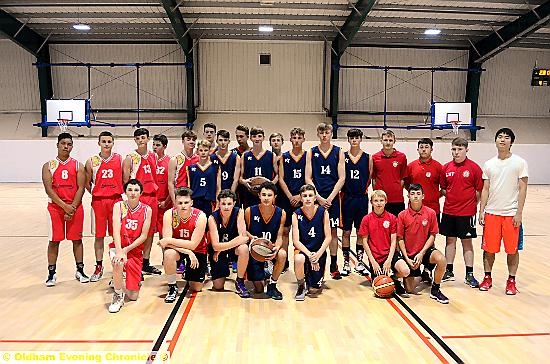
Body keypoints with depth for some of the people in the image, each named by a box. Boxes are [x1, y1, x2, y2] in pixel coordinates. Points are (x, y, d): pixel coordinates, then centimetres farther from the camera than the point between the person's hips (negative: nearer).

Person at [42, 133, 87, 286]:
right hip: (55, 206, 0)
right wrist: (64, 206, -16)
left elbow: (81, 188, -3)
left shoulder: (78, 165, 4)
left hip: (75, 206, 0)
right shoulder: (48, 166, 3)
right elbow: (49, 189, -6)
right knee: (54, 240, 4)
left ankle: (80, 271, 16)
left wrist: (72, 207, -13)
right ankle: (51, 273, 14)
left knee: (77, 239, 6)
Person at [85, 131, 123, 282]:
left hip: (116, 200, 0)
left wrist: (120, 193, 0)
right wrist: (96, 194, 4)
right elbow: (87, 183, 11)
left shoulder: (120, 159, 0)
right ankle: (99, 267, 18)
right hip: (98, 201, 1)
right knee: (99, 235, 7)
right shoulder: (91, 161, 2)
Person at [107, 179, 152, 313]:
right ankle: (118, 296, -13)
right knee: (118, 262, -40)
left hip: (135, 251, 1)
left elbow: (144, 236, -7)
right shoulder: (119, 206, -5)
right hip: (119, 247, -1)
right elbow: (116, 230, -17)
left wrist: (126, 249, -17)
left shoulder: (147, 210, -4)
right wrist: (119, 250, -31)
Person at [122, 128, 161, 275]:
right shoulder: (130, 158, -4)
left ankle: (146, 263, 21)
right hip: (137, 197, -6)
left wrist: (156, 196, 12)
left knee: (150, 231, 10)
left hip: (152, 197, 6)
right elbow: (125, 181, -5)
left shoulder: (153, 156, 12)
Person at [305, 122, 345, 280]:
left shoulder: (338, 152, 4)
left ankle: (333, 266, 15)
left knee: (333, 231, 5)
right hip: (315, 197, 0)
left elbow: (341, 178, -1)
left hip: (332, 198, 0)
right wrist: (318, 197, -9)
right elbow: (308, 178, 1)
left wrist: (330, 198, -10)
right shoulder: (311, 153, 5)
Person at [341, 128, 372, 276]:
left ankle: (360, 262, 20)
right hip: (347, 198, -1)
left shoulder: (368, 157, 4)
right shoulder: (343, 156, 2)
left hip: (362, 198, 1)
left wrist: (365, 189, 1)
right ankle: (346, 263, 15)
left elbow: (371, 177, 8)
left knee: (361, 231, 8)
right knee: (346, 231, 5)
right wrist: (343, 191, -3)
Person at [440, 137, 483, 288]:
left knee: (467, 242, 5)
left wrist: (471, 204, -3)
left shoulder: (474, 167, -5)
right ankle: (449, 272, 22)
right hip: (449, 211, 3)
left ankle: (469, 275, 15)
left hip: (467, 212, -3)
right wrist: (452, 198, 0)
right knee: (450, 240, 11)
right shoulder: (446, 168, 4)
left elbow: (479, 190, -1)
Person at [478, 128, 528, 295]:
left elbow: (523, 189, -4)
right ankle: (487, 278, 21)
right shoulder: (489, 164, 7)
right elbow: (485, 189, 8)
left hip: (511, 213, -2)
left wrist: (519, 213, -9)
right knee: (488, 248, 7)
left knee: (512, 249, 6)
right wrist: (481, 210, 0)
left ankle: (511, 281, 21)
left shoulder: (519, 163, -2)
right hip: (491, 212, 2)